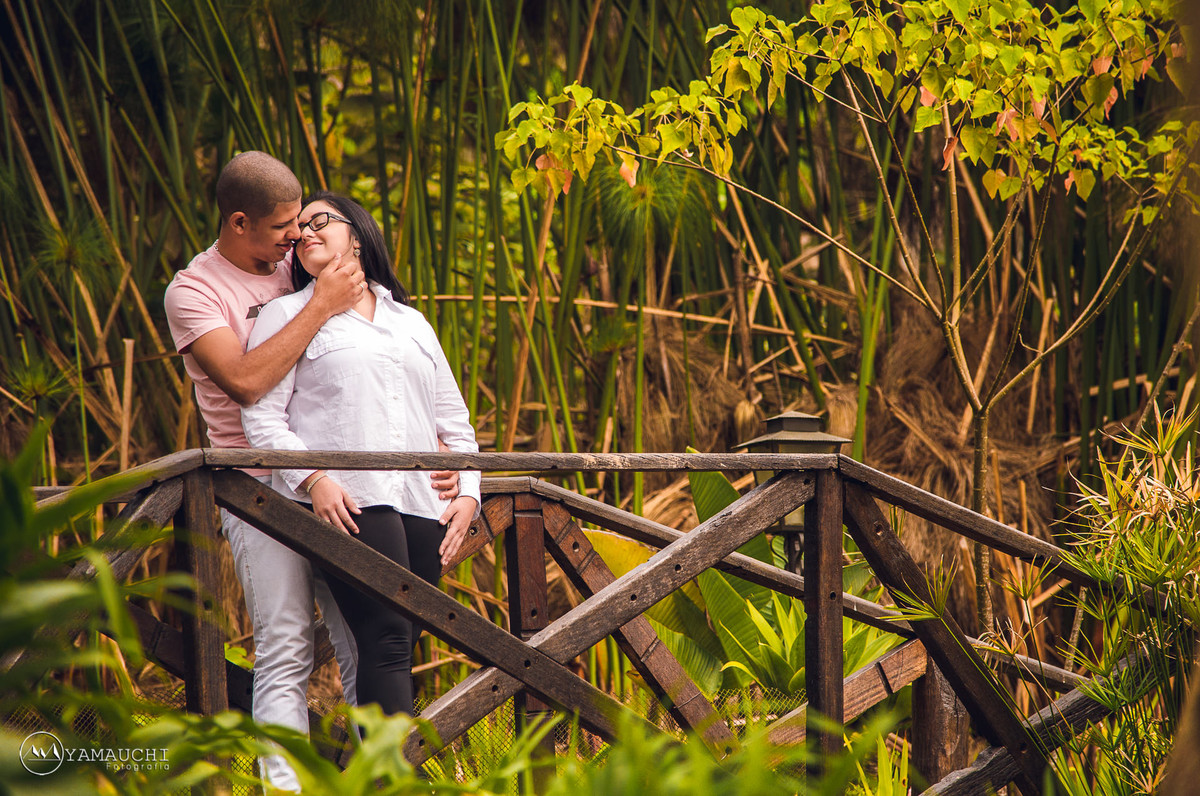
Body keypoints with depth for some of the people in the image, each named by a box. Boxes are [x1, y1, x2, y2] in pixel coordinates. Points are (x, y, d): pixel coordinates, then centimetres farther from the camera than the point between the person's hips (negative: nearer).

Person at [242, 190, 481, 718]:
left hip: (422, 504, 5)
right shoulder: (286, 315, 12)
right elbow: (261, 417, 1)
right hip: (347, 499, -5)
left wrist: (468, 491, 11)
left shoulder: (412, 323, 26)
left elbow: (454, 418, 27)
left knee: (400, 649, -3)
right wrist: (312, 479, -14)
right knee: (387, 638, -20)